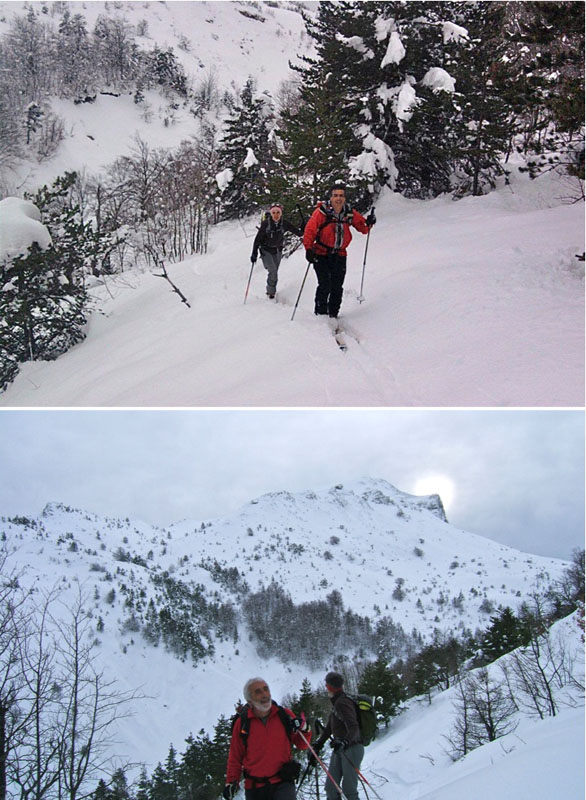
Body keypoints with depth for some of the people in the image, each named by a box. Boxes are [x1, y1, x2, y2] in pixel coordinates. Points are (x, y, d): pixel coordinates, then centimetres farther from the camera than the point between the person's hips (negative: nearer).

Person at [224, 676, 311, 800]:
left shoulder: (285, 715, 1)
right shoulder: (242, 723, -1)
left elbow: (302, 745, 9)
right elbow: (235, 757, 8)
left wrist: (303, 729, -10)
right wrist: (231, 781, -3)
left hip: (282, 783, -2)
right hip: (254, 787, 2)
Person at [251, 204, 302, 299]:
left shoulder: (284, 223, -10)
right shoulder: (266, 223, -18)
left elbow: (298, 233, -4)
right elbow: (258, 238, -12)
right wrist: (254, 253, -13)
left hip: (277, 251, 3)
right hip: (266, 251, -3)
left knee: (274, 272, 11)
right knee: (273, 271, -17)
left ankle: (271, 291, 30)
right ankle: (271, 292, 0)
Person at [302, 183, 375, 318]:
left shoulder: (350, 213, 2)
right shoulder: (322, 212, -11)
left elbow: (363, 228, 10)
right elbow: (310, 230, -13)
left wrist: (369, 223, -13)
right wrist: (309, 249, -25)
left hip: (340, 255, 4)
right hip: (322, 255, -4)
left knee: (337, 288, 5)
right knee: (324, 286, -12)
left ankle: (333, 314, 18)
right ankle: (320, 314, 2)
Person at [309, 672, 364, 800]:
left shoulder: (343, 703, -17)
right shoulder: (336, 704, 15)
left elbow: (353, 728, -28)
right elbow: (328, 729, 19)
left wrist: (344, 741, -45)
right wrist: (317, 746, 14)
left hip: (351, 748, -10)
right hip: (339, 749, 10)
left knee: (348, 789, -12)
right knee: (331, 787, 5)